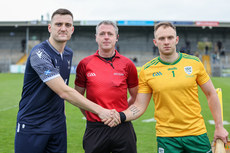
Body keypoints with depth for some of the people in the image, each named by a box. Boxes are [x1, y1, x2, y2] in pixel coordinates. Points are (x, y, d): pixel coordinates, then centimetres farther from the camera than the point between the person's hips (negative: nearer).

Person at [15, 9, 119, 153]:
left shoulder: (69, 53, 6)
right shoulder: (39, 53, -19)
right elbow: (64, 91, -27)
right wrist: (99, 110, -27)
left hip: (58, 124, 6)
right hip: (31, 125, -6)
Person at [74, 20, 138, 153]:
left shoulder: (127, 64, 3)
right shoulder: (85, 64, 2)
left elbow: (135, 97, 13)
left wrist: (122, 114, 7)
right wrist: (90, 115, 7)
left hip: (122, 128, 1)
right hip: (95, 129, 0)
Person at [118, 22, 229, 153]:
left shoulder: (194, 62, -2)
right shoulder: (147, 71, -4)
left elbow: (211, 94, 6)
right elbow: (139, 106, -2)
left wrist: (219, 126, 5)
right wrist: (121, 116, -20)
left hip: (197, 132, 1)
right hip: (166, 137, -1)